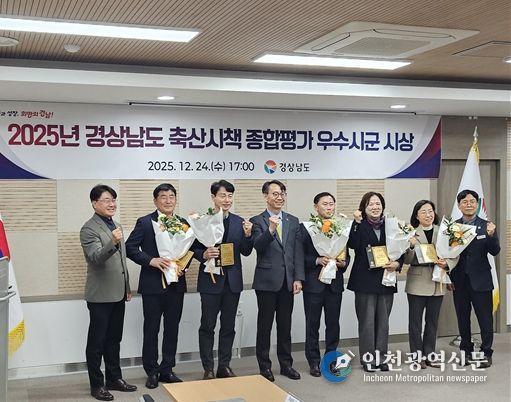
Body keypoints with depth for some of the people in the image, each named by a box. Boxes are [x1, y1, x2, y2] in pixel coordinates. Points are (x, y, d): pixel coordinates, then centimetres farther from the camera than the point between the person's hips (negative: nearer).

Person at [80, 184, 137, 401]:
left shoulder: (115, 225, 13)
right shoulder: (89, 229, -13)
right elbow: (96, 258, -27)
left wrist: (127, 287, 19)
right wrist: (112, 242, -44)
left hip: (118, 293, 8)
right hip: (100, 295, -8)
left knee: (114, 339, 16)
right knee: (97, 341, 3)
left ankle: (114, 378, 26)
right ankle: (96, 385, 13)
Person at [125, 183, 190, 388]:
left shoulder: (183, 223, 7)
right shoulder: (144, 223, -5)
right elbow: (130, 248, -8)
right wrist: (151, 260, -19)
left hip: (176, 284, 4)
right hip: (153, 285, -4)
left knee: (172, 329, 11)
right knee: (151, 329, 6)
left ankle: (167, 369, 24)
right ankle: (152, 372, 18)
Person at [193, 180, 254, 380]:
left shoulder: (239, 222, 6)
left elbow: (246, 252, 5)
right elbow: (194, 248, -2)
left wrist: (248, 235, -12)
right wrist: (203, 255, -22)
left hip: (232, 280, 4)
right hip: (211, 279, -4)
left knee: (228, 326, 12)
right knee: (207, 326, 5)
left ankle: (224, 366, 24)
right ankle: (208, 369, 15)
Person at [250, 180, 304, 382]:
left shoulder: (293, 221, 10)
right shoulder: (257, 221, -2)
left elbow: (298, 251, 7)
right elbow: (258, 246, -17)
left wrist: (298, 278, -1)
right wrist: (270, 229, -33)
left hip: (288, 281, 4)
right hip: (266, 281, -4)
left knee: (285, 325, 12)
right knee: (264, 325, 5)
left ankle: (286, 364, 22)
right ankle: (264, 366, 15)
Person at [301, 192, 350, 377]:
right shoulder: (306, 228, -3)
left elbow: (346, 254, 11)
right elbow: (300, 255, -6)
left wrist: (343, 263, -10)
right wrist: (317, 260, -20)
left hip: (335, 283, 3)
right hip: (313, 283, -3)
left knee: (333, 324, 9)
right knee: (312, 324, 5)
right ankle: (314, 362, 16)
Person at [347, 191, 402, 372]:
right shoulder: (359, 226, -1)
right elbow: (352, 244, -19)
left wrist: (397, 264, -9)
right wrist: (357, 222, -22)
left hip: (386, 279, 3)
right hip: (365, 280, -3)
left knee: (383, 321, 10)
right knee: (367, 321, 1)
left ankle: (381, 357, 19)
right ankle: (367, 358, 10)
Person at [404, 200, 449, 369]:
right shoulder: (412, 233, -4)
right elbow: (407, 260, -7)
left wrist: (446, 264, -14)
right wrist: (411, 246, -24)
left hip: (437, 282, 3)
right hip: (417, 283, -3)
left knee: (432, 320, 11)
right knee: (415, 320, 3)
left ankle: (429, 354, 21)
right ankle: (417, 355, 13)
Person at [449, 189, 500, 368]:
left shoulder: (486, 226, -2)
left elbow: (495, 251, -7)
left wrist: (491, 235, -25)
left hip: (480, 279, -2)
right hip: (459, 280, 2)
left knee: (485, 319, 4)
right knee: (462, 318, 13)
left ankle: (486, 354, 15)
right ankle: (466, 351, 26)